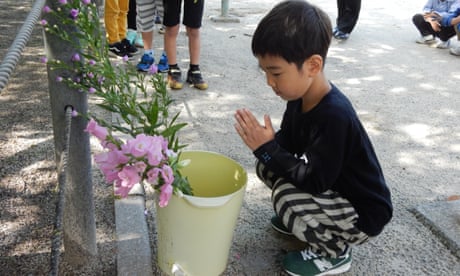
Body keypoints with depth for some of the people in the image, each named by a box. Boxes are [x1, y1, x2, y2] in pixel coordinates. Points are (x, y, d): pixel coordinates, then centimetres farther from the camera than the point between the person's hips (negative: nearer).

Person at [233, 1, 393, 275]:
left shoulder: (334, 116, -33)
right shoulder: (300, 96, -8)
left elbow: (315, 183, -31)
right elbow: (287, 145, 1)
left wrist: (267, 148, -30)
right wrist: (265, 143, -20)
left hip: (363, 214, -8)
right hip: (332, 189, 8)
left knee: (288, 198, -28)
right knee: (267, 167, -1)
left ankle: (334, 252, -1)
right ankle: (302, 219, 18)